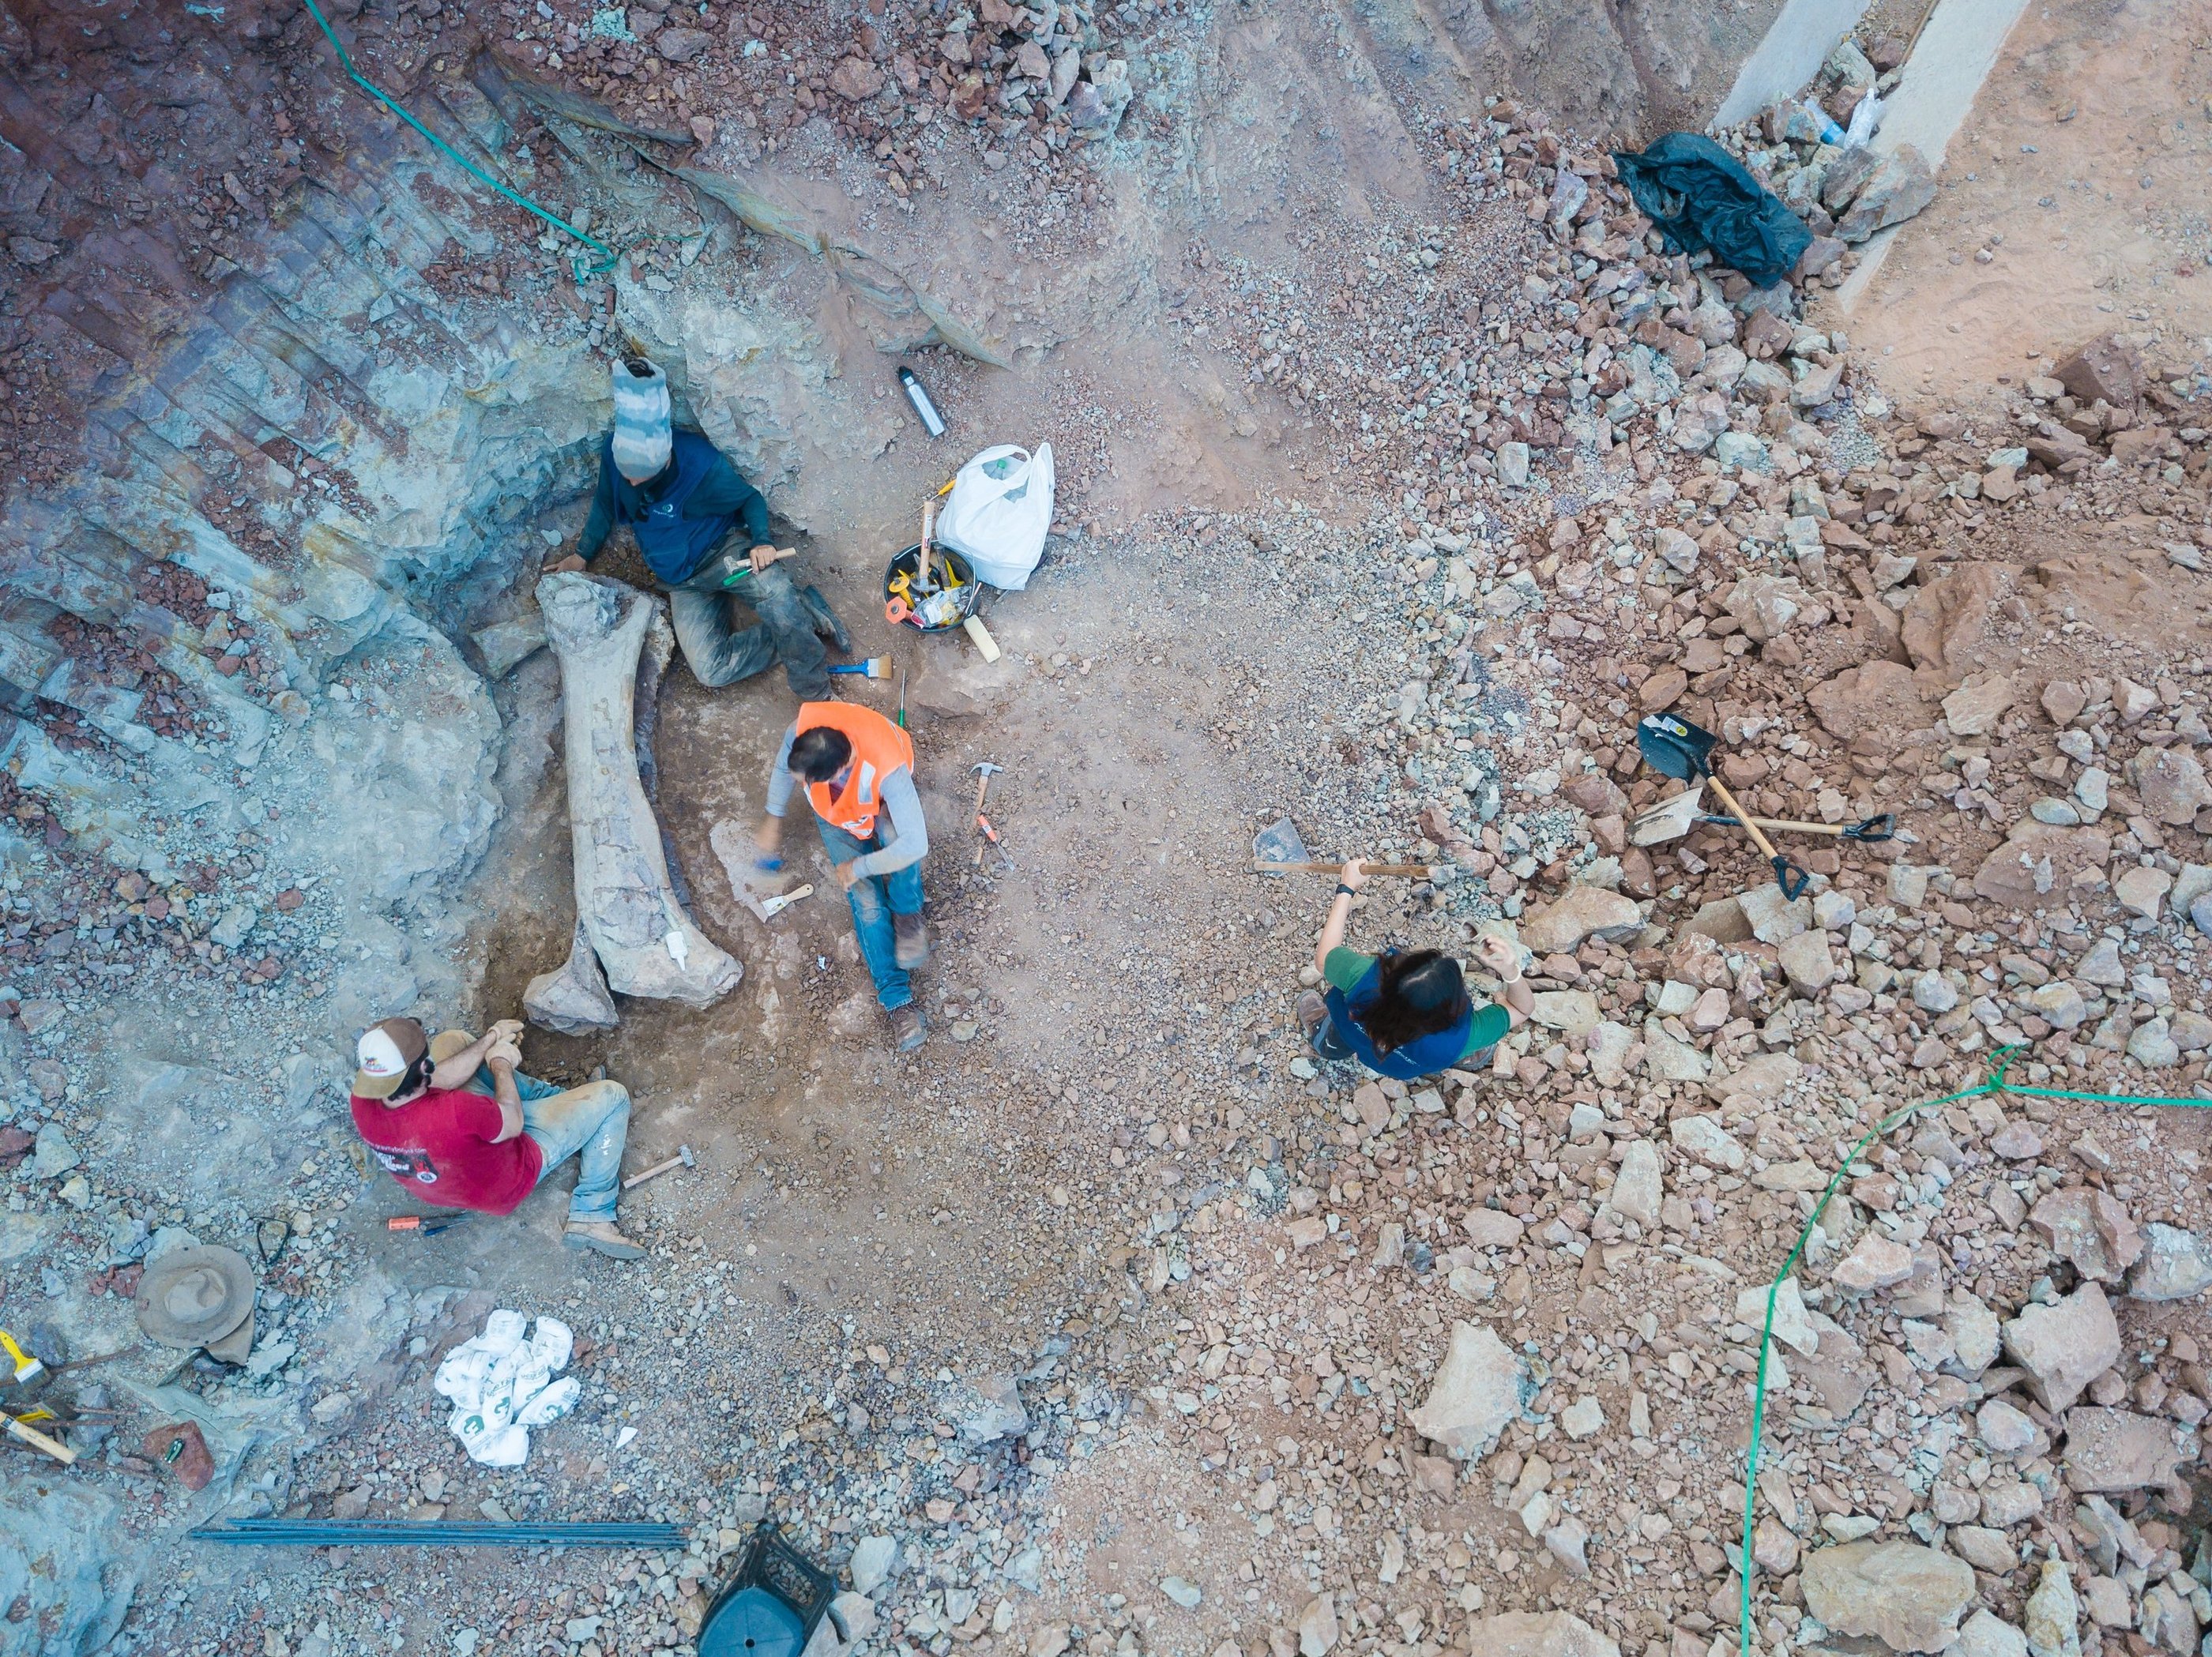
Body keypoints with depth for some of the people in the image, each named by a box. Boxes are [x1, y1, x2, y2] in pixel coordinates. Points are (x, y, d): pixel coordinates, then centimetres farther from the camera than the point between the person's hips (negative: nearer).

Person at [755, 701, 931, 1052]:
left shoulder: (887, 770, -46)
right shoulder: (802, 732, -35)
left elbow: (915, 845, -47)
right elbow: (782, 767, -9)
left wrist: (859, 867, -33)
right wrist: (773, 820, -1)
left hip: (880, 803, -3)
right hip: (836, 812, 3)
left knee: (893, 835, -39)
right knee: (866, 899, -13)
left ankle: (907, 912, -10)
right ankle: (897, 998, -10)